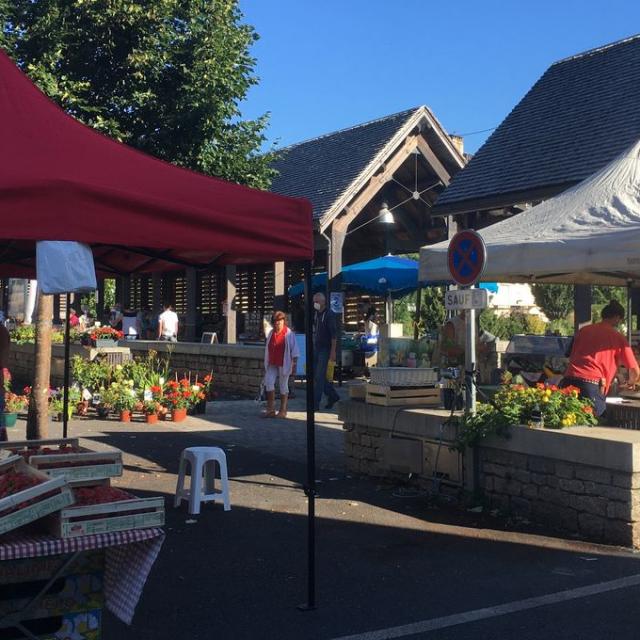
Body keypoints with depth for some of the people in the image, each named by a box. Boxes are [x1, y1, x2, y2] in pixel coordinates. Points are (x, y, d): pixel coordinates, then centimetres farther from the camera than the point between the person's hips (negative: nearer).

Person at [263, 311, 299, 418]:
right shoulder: (271, 333, 12)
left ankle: (283, 411, 10)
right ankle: (271, 409, 4)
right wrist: (266, 364, 18)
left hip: (284, 364, -5)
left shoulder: (289, 334, -5)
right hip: (272, 364, 5)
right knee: (269, 382, -4)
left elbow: (294, 349, -5)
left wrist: (294, 363, -10)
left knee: (283, 386, 2)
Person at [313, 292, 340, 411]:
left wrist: (333, 351, -19)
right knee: (316, 375, 10)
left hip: (325, 349, -8)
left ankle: (315, 404, -5)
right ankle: (333, 396, 25)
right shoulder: (315, 314, 11)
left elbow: (333, 334, -15)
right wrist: (312, 348, 16)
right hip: (316, 348, 8)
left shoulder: (329, 314, -11)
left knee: (319, 377, -8)